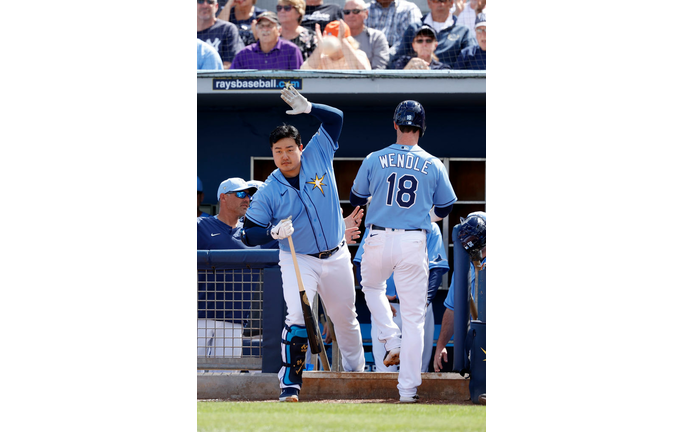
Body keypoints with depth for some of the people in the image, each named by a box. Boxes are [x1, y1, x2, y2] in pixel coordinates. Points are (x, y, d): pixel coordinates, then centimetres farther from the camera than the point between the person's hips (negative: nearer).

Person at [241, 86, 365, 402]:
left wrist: (308, 108, -21)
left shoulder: (317, 157, -6)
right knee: (298, 317, -20)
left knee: (345, 318, 17)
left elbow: (336, 118, -5)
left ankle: (355, 371, 39)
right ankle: (289, 385, -18)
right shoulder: (268, 191, -12)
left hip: (336, 257, 3)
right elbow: (249, 234, -10)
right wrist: (274, 232, -29)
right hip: (298, 261, -3)